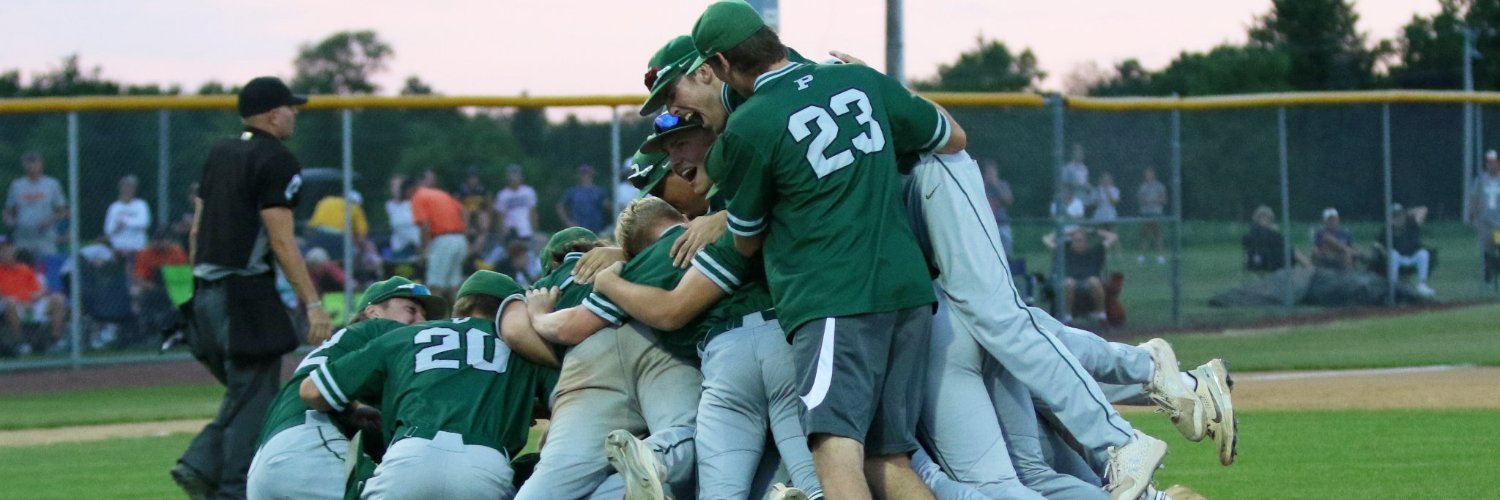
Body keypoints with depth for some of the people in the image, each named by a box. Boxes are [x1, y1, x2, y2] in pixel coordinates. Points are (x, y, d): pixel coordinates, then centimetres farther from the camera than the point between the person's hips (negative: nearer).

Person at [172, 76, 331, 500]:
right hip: (246, 292, -8)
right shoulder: (276, 160, -9)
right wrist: (311, 303, -16)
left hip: (207, 294, 8)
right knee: (253, 399, -3)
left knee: (246, 394, 17)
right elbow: (281, 240, -16)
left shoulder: (219, 154, 15)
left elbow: (197, 228, 17)